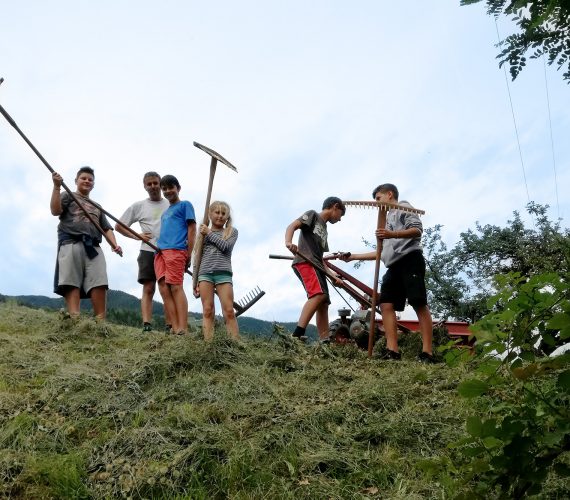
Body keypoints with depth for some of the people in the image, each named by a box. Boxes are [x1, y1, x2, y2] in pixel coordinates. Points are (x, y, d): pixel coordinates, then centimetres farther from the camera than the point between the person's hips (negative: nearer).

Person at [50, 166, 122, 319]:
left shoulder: (97, 206, 36)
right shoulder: (68, 196, 22)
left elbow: (107, 228, 25)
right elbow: (55, 210, 1)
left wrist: (114, 244, 5)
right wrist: (57, 186, -8)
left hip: (93, 247, 4)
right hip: (71, 244, -4)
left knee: (99, 284, -16)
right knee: (72, 283, -18)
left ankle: (101, 321, -23)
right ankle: (74, 320, -31)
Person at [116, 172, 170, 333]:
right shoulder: (138, 206, 11)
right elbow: (118, 226, 13)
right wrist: (137, 236, 1)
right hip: (148, 251, 0)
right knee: (148, 289, -6)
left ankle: (170, 327, 1)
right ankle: (146, 326, -11)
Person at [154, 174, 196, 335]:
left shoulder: (185, 205, 11)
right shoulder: (165, 212, 31)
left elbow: (191, 229, 2)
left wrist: (189, 255, -6)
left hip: (176, 249, -7)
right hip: (160, 252, 7)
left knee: (175, 287, -17)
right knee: (164, 289, -7)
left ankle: (182, 330, -22)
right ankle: (175, 328, -10)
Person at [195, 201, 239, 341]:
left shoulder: (232, 231, 13)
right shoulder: (203, 232, 16)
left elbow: (225, 246, -7)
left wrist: (209, 233, 1)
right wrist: (195, 281, 7)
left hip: (223, 273, -1)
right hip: (204, 273, 1)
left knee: (229, 311, -9)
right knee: (207, 311, -5)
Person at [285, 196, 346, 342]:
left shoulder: (324, 230, 31)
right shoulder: (313, 215, 9)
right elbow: (292, 226, -7)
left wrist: (332, 275, 19)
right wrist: (288, 242, -28)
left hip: (316, 266, 10)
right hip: (304, 262, -10)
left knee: (323, 304, 2)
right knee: (318, 294, -28)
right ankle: (297, 335, -36)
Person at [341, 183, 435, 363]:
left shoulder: (403, 207, 11)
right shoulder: (388, 218, 35)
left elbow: (417, 229, -8)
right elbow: (383, 252, 33)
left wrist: (393, 234, -23)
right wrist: (353, 256, 30)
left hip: (410, 259, -9)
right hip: (394, 266, 9)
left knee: (419, 304, -14)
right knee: (386, 304, -6)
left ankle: (427, 353, -20)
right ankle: (392, 352, -12)